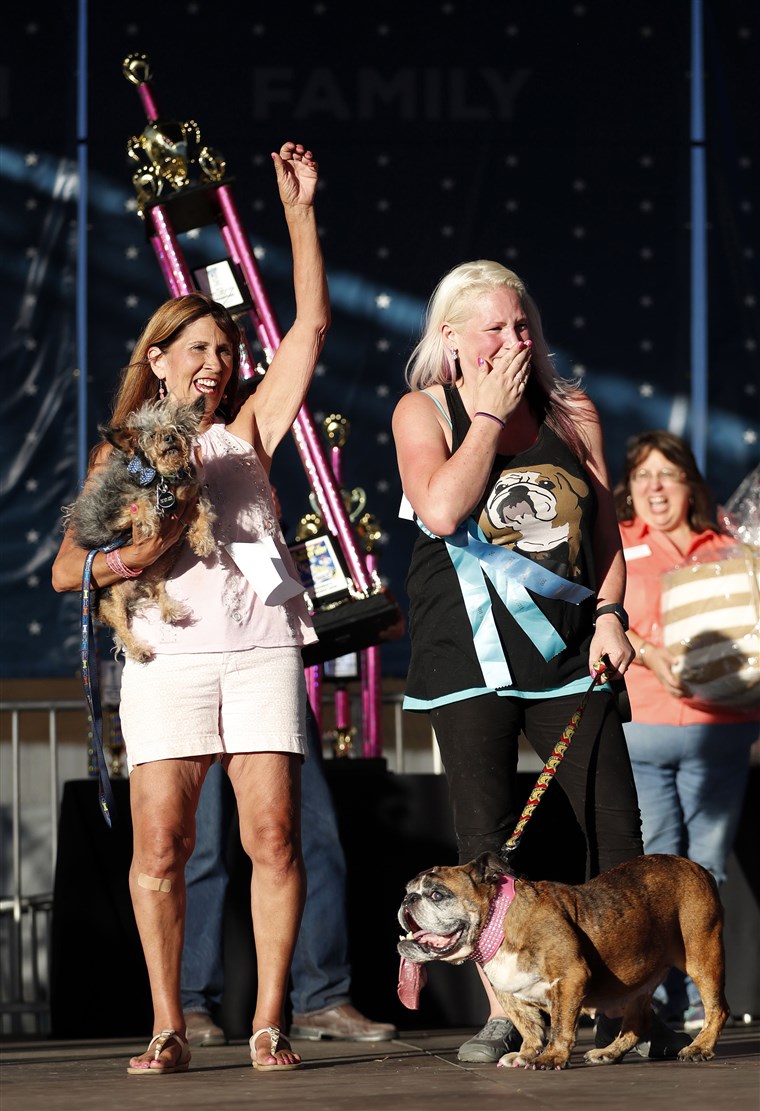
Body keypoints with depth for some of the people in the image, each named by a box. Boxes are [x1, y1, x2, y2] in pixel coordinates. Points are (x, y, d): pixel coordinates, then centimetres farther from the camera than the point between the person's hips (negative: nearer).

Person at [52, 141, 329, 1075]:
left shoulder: (246, 433, 16)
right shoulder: (120, 455, 14)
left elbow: (310, 325, 10)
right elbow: (65, 569, 10)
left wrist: (298, 211, 7)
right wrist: (124, 558, -11)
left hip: (260, 650, 1)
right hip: (167, 657, 0)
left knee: (272, 837, -7)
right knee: (159, 845, -6)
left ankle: (269, 1023, -1)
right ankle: (167, 1028, 2)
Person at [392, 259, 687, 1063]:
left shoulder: (572, 414, 11)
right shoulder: (424, 411, 3)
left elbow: (605, 528, 13)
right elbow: (441, 509, -14)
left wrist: (609, 614, -1)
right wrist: (492, 414, -9)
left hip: (568, 650, 2)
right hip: (468, 655, -2)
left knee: (616, 827, -5)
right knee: (486, 841, -1)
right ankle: (502, 1014, 4)